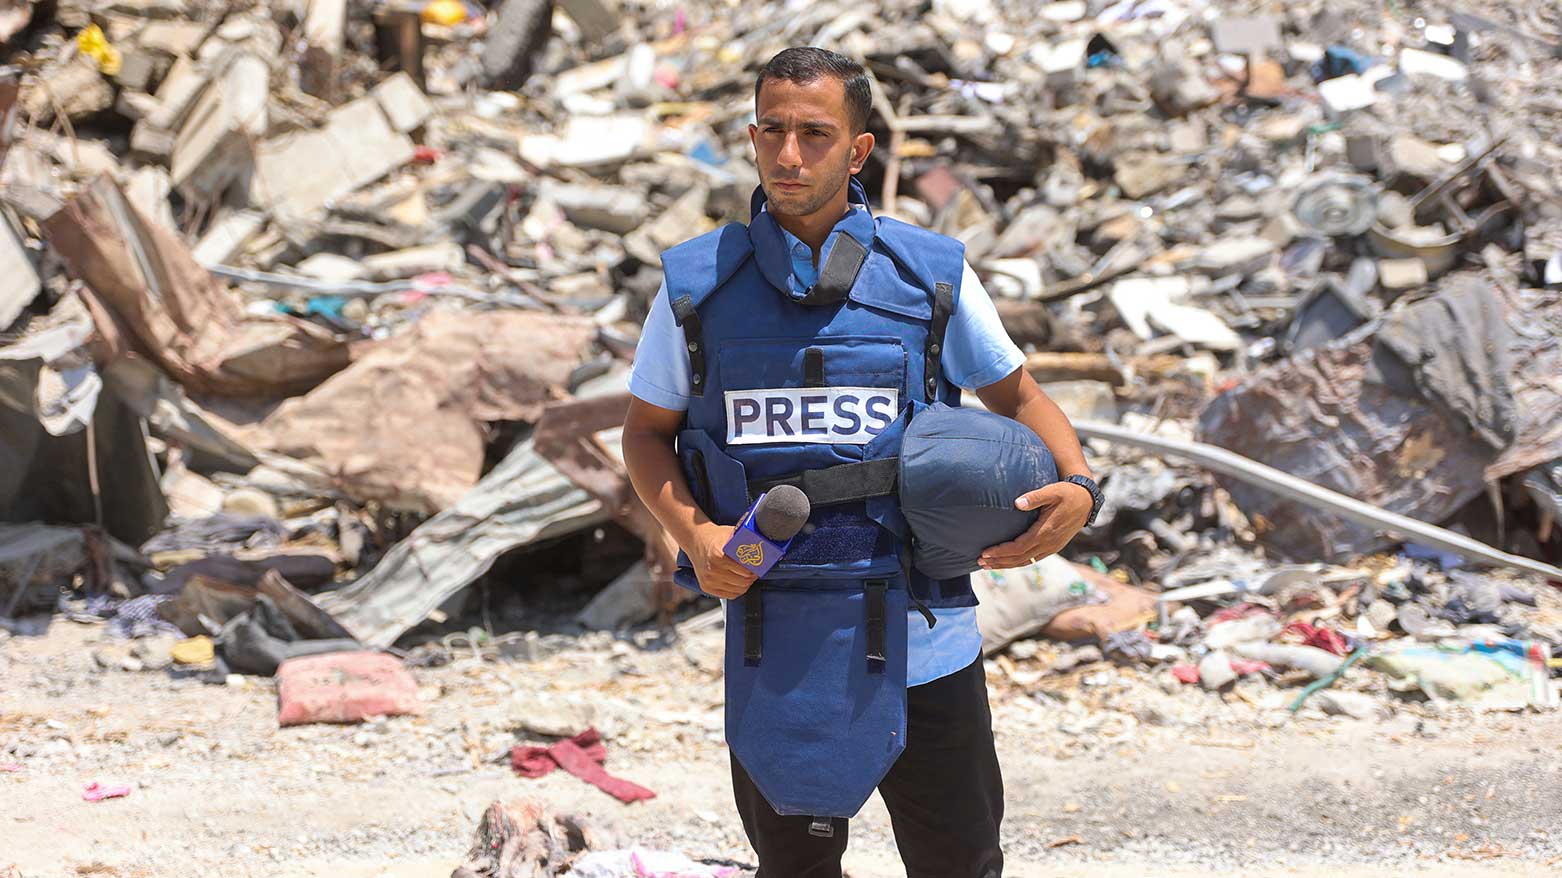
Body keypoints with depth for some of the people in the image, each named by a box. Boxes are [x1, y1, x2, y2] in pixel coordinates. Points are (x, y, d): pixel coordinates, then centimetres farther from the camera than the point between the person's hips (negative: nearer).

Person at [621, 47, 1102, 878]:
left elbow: (1016, 395, 10)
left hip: (921, 645, -1)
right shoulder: (699, 283, 0)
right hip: (772, 646, 1)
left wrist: (1077, 488, -10)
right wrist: (694, 534, -10)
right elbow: (646, 432, 9)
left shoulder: (932, 276, -2)